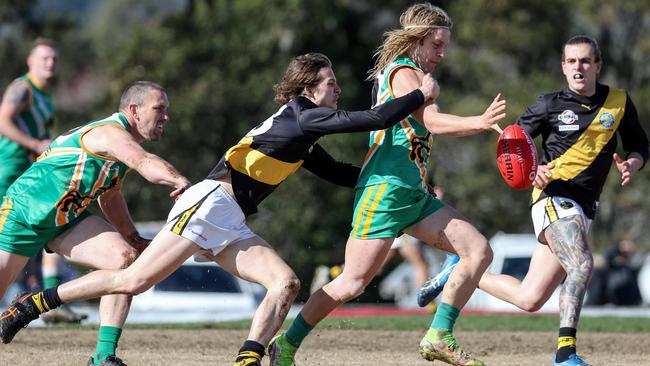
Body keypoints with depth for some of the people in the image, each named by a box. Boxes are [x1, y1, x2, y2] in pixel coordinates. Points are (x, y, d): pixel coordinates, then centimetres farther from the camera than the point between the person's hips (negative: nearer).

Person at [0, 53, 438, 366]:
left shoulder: (303, 134, 20)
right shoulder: (300, 117, -9)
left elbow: (337, 172, 34)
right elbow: (374, 119, -15)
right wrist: (421, 96, -4)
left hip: (231, 227, 10)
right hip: (211, 204, -10)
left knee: (286, 282, -10)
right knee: (133, 281, -12)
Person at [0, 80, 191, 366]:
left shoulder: (122, 141, 7)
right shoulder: (110, 132, -24)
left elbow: (110, 197, 22)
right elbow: (144, 163, -45)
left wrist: (135, 240, 13)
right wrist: (180, 181, -60)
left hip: (67, 220, 8)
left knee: (125, 258, -15)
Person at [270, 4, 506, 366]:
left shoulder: (408, 75, 21)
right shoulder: (404, 72, -8)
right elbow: (432, 121, -23)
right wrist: (479, 122, -35)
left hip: (414, 194, 10)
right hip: (385, 190, -10)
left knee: (479, 251, -4)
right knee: (353, 283, -9)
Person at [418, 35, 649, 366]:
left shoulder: (619, 102, 8)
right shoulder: (550, 104, 0)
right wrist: (532, 171, -14)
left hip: (583, 210, 5)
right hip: (554, 196, -5)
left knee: (529, 299, 4)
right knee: (582, 265, -31)